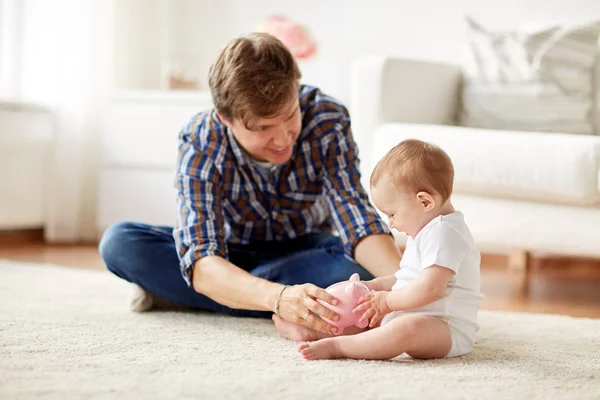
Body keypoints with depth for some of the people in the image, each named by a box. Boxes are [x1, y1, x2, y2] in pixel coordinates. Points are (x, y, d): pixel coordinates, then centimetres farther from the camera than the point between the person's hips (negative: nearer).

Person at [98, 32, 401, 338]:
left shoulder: (328, 120, -27)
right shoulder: (199, 143, -31)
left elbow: (357, 221, -33)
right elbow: (201, 262, -41)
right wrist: (278, 297, -61)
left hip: (305, 251, 2)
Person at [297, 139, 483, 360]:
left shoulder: (444, 234, -18)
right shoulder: (427, 230, 18)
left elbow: (430, 288, -28)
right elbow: (408, 277, 29)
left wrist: (387, 300, -16)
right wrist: (376, 286, 15)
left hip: (447, 331, -12)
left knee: (409, 328, -40)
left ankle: (334, 346, -42)